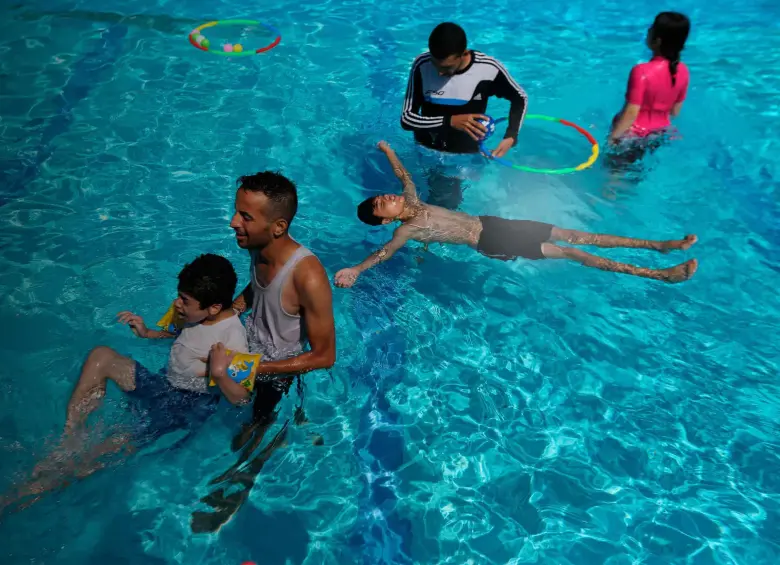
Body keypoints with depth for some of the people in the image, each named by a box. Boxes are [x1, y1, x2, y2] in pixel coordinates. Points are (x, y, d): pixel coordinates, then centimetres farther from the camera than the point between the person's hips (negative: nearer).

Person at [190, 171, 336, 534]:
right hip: (248, 351, 7)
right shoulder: (258, 249, -13)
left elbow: (324, 356, -25)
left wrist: (254, 367, -26)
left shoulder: (307, 276, -34)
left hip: (282, 374, -7)